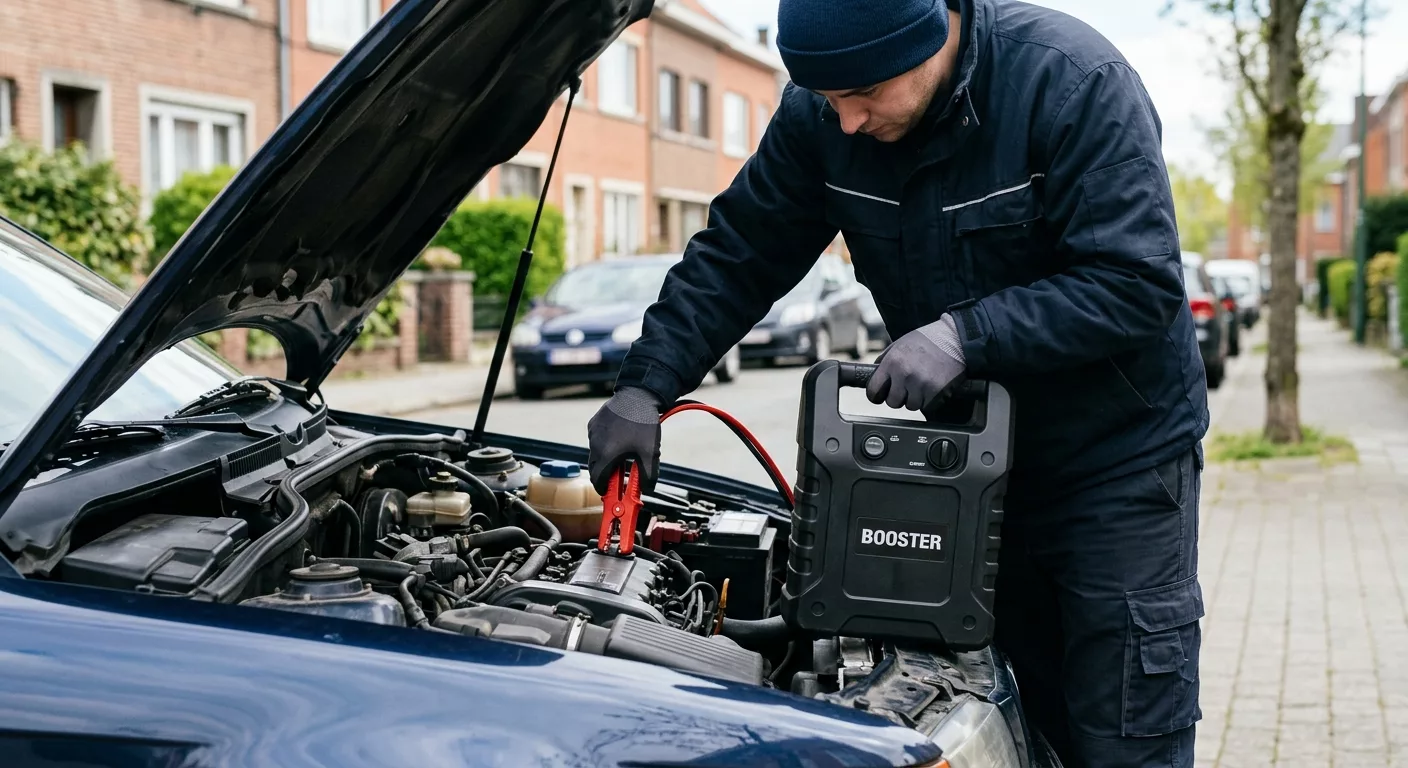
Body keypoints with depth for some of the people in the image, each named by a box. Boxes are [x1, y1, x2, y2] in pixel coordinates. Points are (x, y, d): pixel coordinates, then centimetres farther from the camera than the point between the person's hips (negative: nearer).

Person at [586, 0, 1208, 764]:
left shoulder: (1076, 81, -22)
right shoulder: (820, 111, -8)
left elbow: (1141, 284, -25)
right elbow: (737, 257, 1)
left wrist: (966, 334, -32)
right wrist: (644, 386, -8)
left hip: (1117, 461, -4)